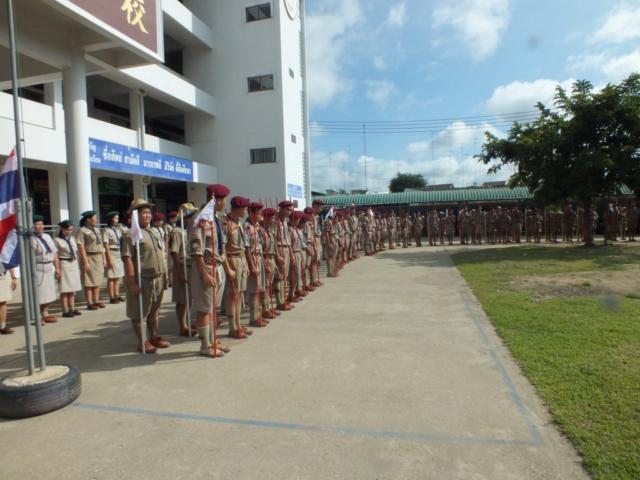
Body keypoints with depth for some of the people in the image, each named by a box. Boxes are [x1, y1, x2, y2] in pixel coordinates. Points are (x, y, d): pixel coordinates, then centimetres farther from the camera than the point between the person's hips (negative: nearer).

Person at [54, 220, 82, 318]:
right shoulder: (57, 240, -7)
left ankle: (72, 308, 19)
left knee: (73, 289, 11)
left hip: (74, 264, 6)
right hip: (64, 265, -6)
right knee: (64, 289, -2)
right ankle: (65, 311, 4)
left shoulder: (72, 238, 12)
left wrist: (78, 266, 15)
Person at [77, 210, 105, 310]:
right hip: (89, 258, -7)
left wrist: (103, 258, 13)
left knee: (97, 281, 11)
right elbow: (81, 247, -14)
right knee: (89, 283, -1)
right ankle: (89, 303, 6)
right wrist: (85, 262, -18)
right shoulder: (82, 231, -9)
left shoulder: (97, 229, 14)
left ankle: (96, 301, 19)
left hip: (98, 258, 7)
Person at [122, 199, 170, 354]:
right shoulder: (132, 234, -12)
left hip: (158, 279, 7)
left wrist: (164, 276, 15)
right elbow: (127, 259, -17)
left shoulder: (154, 231, 13)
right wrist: (132, 282, -21)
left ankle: (154, 337, 30)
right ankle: (142, 341, 17)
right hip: (142, 281, -7)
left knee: (154, 311, 17)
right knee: (139, 313, 6)